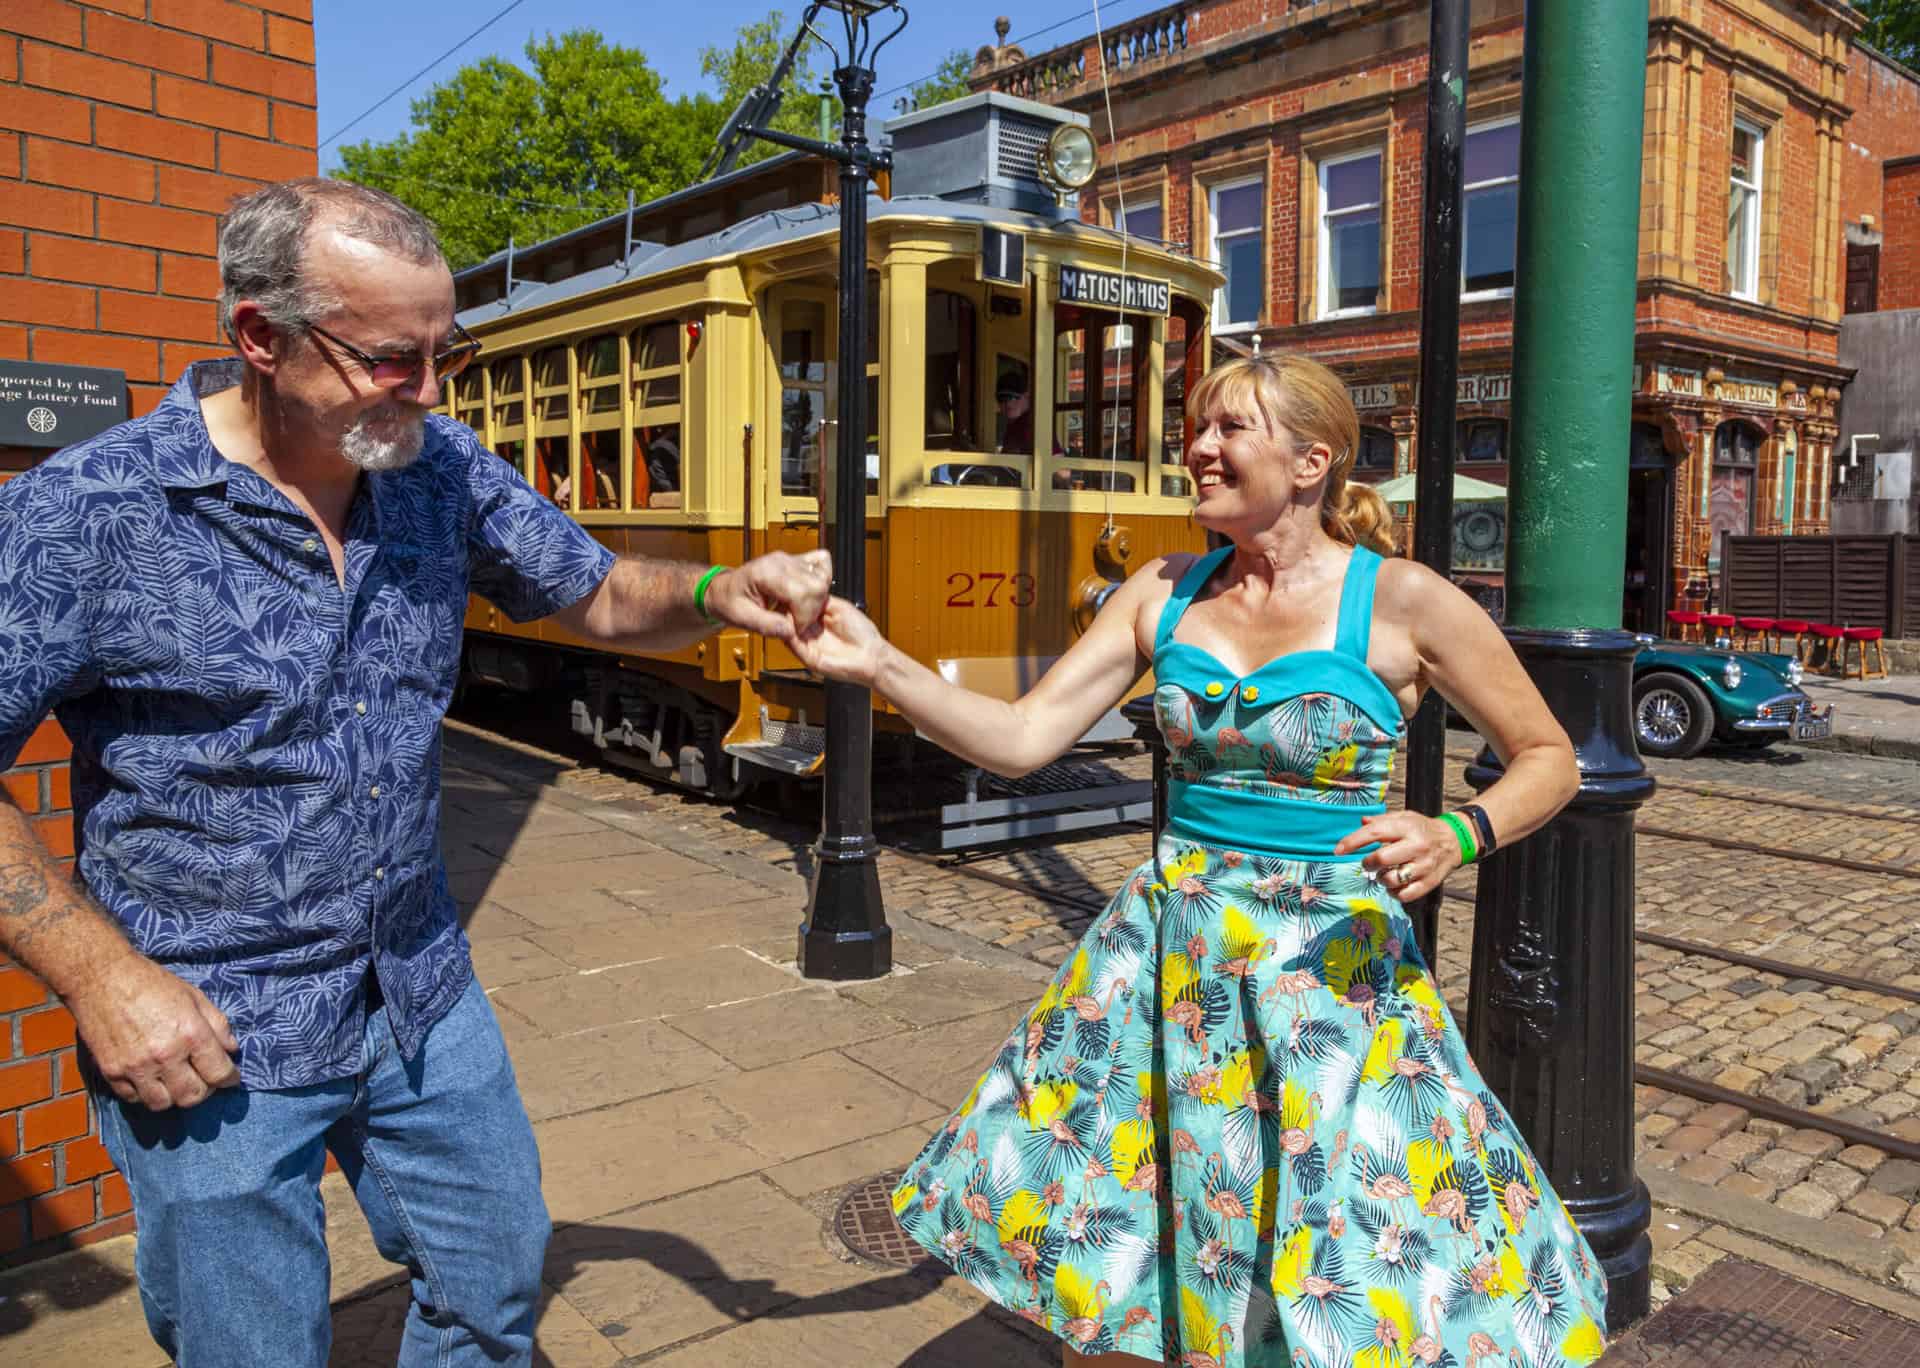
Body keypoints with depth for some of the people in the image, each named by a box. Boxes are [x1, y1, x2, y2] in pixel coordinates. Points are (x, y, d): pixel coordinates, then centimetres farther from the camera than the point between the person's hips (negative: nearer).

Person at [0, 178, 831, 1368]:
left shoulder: (443, 468, -4)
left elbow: (602, 596, 5)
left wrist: (718, 593, -15)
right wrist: (100, 975, -16)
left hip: (422, 995, 5)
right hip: (210, 1040, -4)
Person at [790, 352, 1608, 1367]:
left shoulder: (1400, 601, -9)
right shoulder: (1164, 593, 2)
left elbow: (1548, 759, 1)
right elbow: (1021, 740, -3)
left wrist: (1457, 836, -19)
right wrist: (876, 664, -15)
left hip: (1332, 962, -3)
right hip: (1172, 954, 4)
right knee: (1094, 1251, 13)